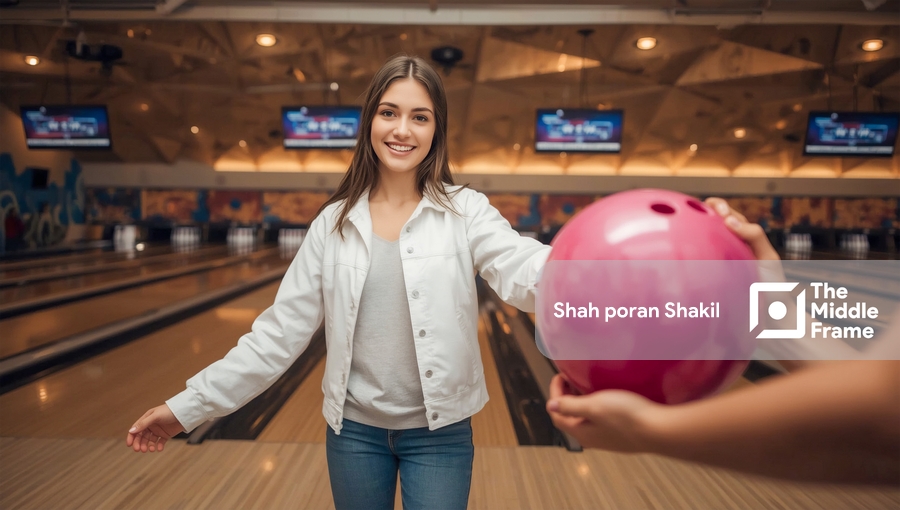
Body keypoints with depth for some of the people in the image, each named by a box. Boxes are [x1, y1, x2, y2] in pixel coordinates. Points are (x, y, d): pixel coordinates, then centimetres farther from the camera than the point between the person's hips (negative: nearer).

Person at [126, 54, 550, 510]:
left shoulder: (464, 211, -8)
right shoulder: (334, 222, -2)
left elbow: (524, 272, -26)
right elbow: (281, 330, -1)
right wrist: (190, 405, -3)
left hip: (438, 432, -2)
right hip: (353, 428, 2)